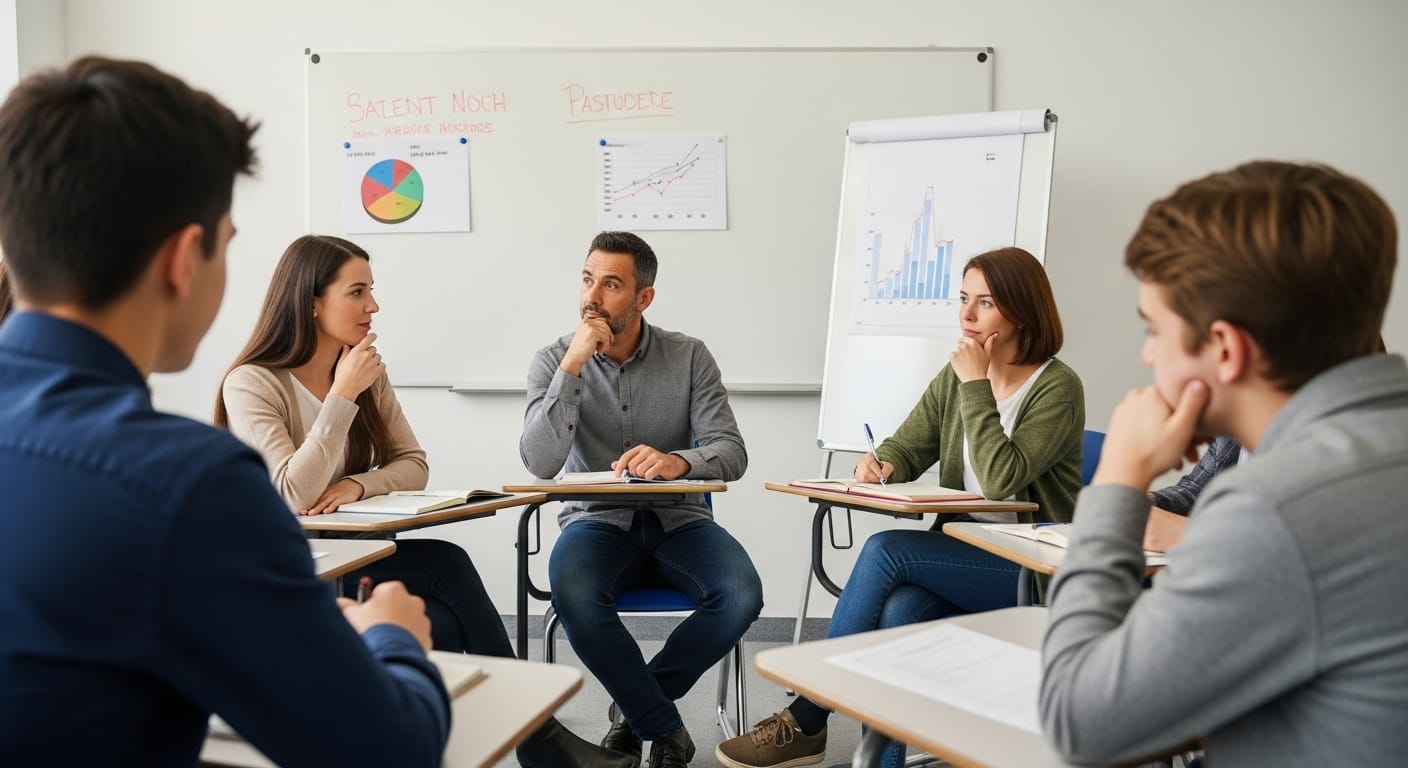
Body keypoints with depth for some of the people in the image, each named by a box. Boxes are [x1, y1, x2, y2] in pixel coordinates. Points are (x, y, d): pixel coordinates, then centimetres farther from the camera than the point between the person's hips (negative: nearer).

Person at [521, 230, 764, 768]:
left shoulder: (689, 356, -1)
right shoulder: (554, 360, -2)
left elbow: (731, 452, -7)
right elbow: (540, 464, -16)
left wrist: (678, 461, -30)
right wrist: (572, 367, -24)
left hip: (677, 519, 1)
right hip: (598, 521, -1)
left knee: (741, 595, -27)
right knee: (573, 594, -34)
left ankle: (636, 711, -2)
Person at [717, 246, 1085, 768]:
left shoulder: (1058, 387, -9)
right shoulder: (955, 376, 10)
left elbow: (1001, 477, -22)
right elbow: (905, 449, 12)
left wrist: (976, 385, -16)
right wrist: (881, 465, -12)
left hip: (1035, 570, -5)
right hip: (966, 557, 6)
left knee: (884, 550, -25)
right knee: (898, 611, -29)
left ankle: (805, 722, -15)